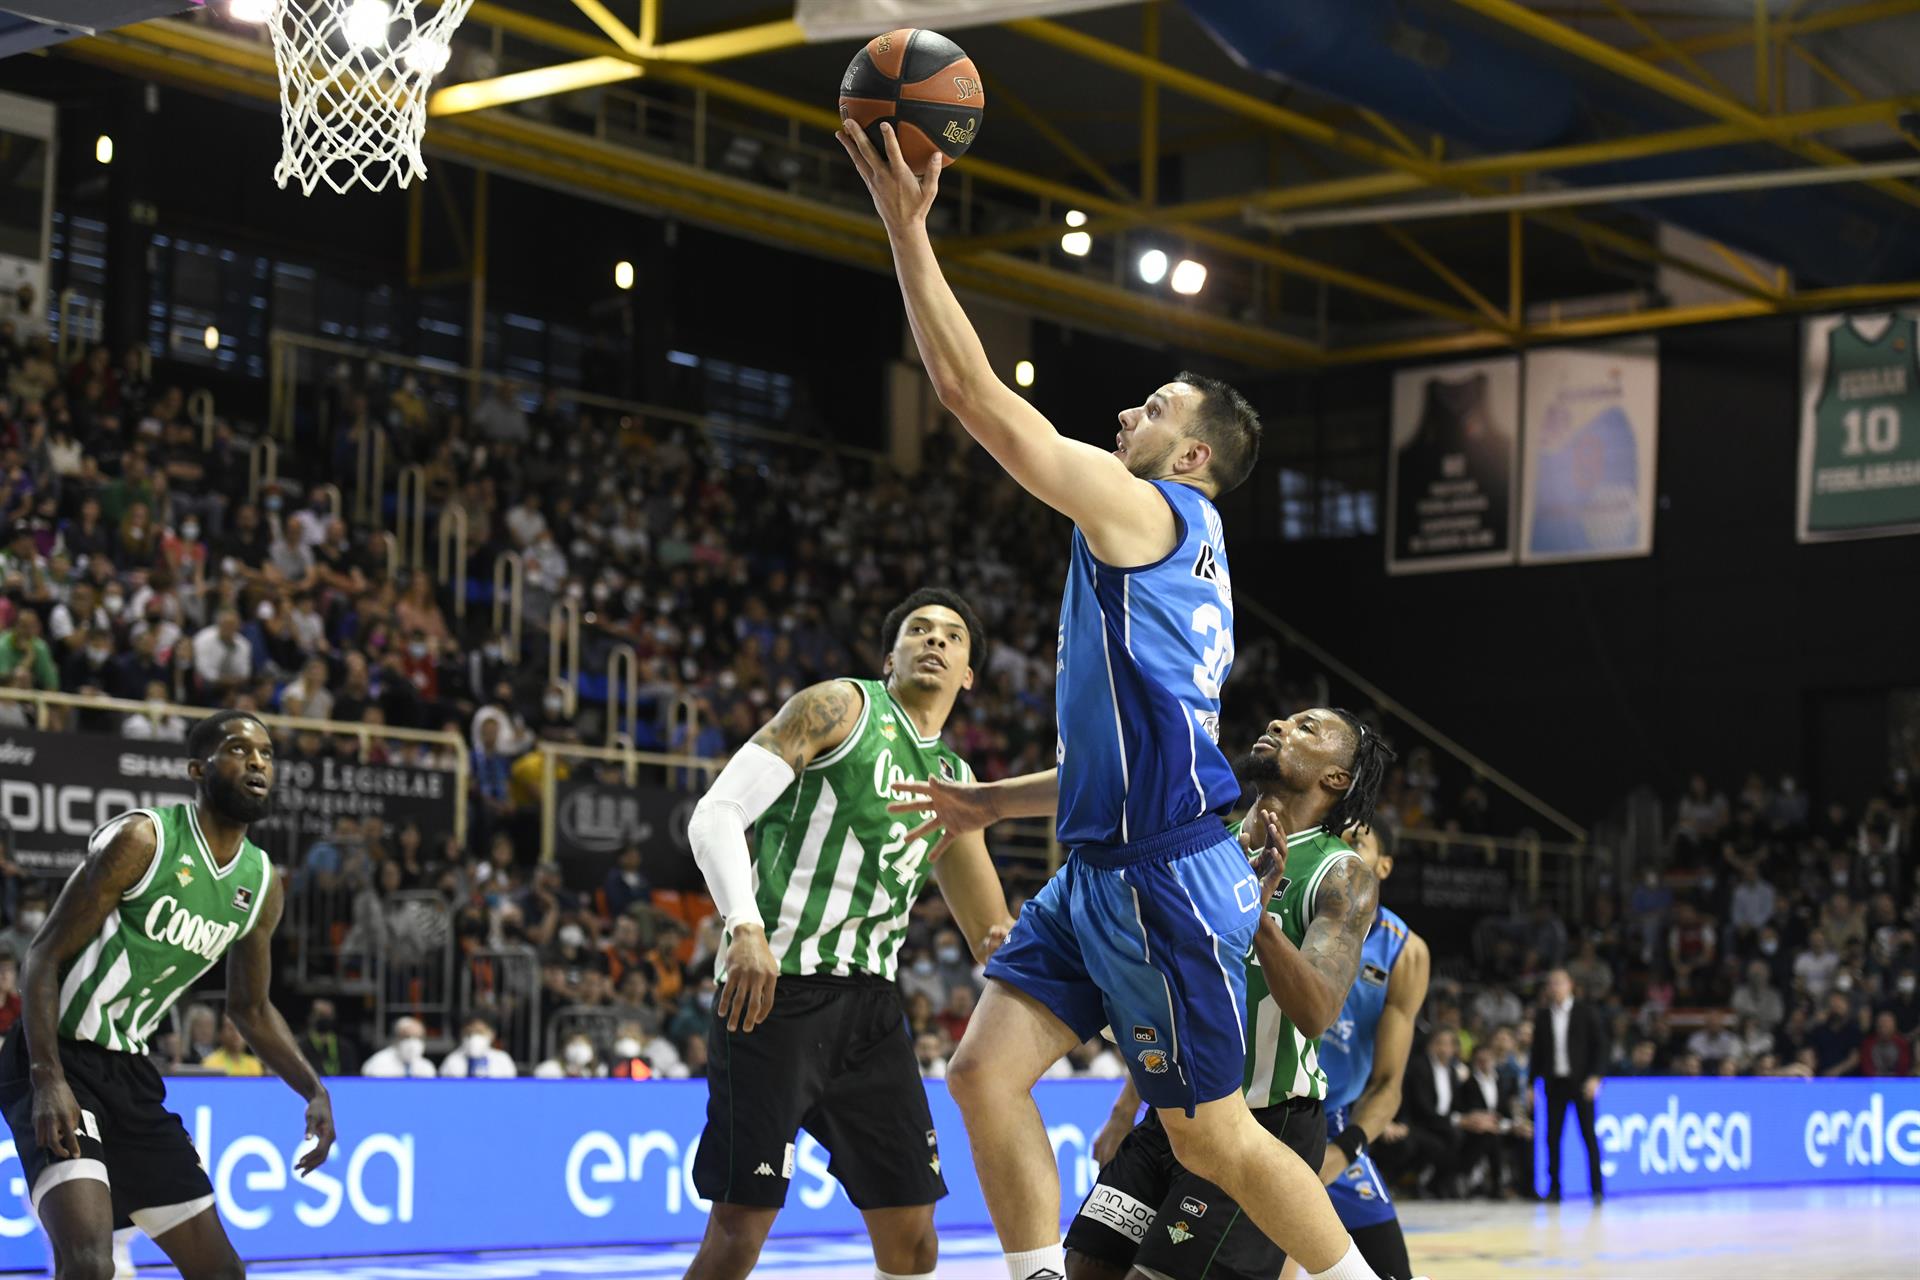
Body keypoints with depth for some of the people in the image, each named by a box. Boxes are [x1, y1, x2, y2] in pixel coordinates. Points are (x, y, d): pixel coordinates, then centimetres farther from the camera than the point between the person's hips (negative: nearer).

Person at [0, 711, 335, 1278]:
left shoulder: (263, 886, 6)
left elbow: (250, 1008, 20)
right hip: (59, 1062, -8)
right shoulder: (143, 839, -14)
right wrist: (48, 1080, -24)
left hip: (130, 1075, 8)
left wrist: (314, 1091, 7)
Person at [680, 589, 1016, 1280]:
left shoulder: (955, 780, 19)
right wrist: (747, 929, -24)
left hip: (870, 1002, 7)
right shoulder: (842, 705, 0)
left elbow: (992, 930, 26)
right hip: (772, 989, -7)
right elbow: (716, 813, -9)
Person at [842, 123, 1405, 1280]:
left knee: (1215, 1140, 2)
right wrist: (996, 803, 27)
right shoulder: (1185, 559, 19)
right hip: (1102, 873, 9)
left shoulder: (1146, 510, -9)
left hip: (1168, 880, -9)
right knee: (985, 1074, 0)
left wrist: (908, 228, -10)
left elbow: (975, 392, -13)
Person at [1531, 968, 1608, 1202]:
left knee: (1588, 1134, -3)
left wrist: (1595, 1077, -11)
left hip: (1581, 1082, -3)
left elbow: (1600, 1045, -1)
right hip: (1555, 1082, 3)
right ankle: (1554, 1188, 6)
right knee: (1553, 1136, 0)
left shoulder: (1587, 1012, 1)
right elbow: (1537, 1050, 11)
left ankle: (1596, 1187, 2)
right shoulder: (1542, 1016, 8)